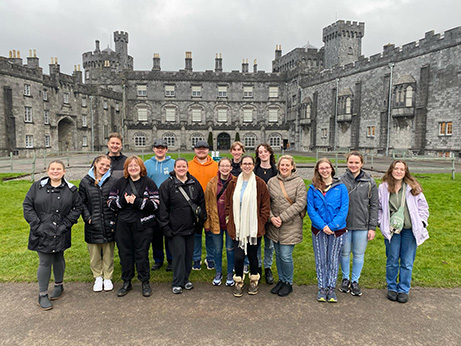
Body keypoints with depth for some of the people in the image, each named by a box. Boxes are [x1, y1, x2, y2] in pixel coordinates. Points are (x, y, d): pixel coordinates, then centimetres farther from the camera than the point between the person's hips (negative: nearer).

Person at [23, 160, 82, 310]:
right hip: (42, 233, -1)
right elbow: (27, 205, 1)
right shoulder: (37, 187, 1)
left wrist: (66, 223, -7)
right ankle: (42, 295, 16)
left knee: (58, 259, 16)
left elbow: (77, 207, 3)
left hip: (60, 234, 1)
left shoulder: (71, 190, 1)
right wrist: (36, 224, -8)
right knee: (45, 263, 0)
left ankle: (58, 286, 38)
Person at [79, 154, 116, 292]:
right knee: (94, 253, 10)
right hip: (93, 224, 0)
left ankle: (107, 278, 26)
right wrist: (88, 218, -6)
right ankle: (98, 277, 28)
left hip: (109, 223, 0)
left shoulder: (112, 181, 2)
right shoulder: (85, 181, 2)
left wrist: (114, 218, -1)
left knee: (108, 252, 10)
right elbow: (82, 202, 4)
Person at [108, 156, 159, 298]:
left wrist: (137, 201, -18)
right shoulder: (120, 183, 10)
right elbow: (110, 203, 6)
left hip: (142, 225, -3)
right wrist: (123, 201, -12)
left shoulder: (149, 183, 0)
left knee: (142, 253, 4)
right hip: (123, 225, 3)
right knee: (125, 253, 10)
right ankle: (126, 283, 27)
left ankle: (145, 282, 21)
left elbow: (155, 204, -9)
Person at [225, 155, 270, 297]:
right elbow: (228, 203, 13)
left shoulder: (260, 183, -3)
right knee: (238, 256, 1)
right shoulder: (234, 184, 6)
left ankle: (254, 280, 33)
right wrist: (229, 219, 4)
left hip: (254, 227, -1)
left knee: (252, 255, 10)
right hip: (238, 227, 2)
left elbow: (265, 206, 0)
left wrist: (261, 222, -4)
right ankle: (239, 282, 23)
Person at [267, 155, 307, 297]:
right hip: (274, 225, 4)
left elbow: (300, 203, -12)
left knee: (286, 255, -2)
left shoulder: (299, 182, -5)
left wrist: (282, 217, -15)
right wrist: (271, 217, -10)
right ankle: (281, 280, 33)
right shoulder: (271, 181, 4)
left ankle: (288, 283, 20)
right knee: (278, 254, 14)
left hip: (291, 225, -4)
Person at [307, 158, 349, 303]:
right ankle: (322, 288, 22)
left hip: (337, 230, 0)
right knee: (320, 260, 8)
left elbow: (344, 209, -6)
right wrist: (322, 226, -14)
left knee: (333, 260, 8)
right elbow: (310, 209, -3)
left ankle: (331, 288, 22)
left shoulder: (341, 187, -2)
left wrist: (332, 226, -15)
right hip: (318, 230, 1)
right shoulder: (313, 188, 0)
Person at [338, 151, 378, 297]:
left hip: (362, 225, 0)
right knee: (345, 252, 12)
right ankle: (345, 279, 32)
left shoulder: (370, 182, 0)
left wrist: (372, 227, -2)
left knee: (359, 254, 10)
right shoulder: (340, 180, -2)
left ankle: (355, 281, 28)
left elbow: (374, 206, 2)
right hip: (344, 224, 0)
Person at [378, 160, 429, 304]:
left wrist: (421, 223, 1)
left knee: (407, 262, 6)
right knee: (392, 261, 7)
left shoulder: (413, 187, 3)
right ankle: (392, 288, 25)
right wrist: (382, 223, 0)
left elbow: (423, 206, 9)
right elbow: (378, 208, 10)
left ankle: (403, 290, 21)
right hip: (392, 230, 0)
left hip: (410, 230, 1)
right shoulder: (383, 188, 2)